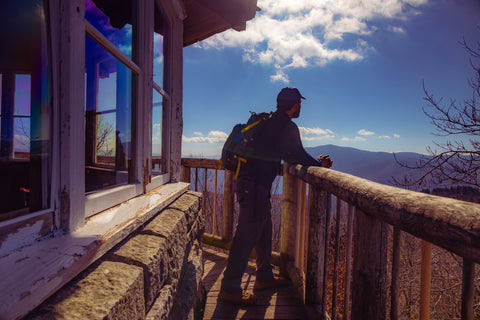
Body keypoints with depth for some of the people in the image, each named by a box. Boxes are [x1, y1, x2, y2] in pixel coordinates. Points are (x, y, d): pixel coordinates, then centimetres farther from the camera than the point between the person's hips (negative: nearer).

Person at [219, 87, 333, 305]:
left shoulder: (271, 122, 21)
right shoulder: (287, 126, -8)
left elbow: (287, 155, 27)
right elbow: (297, 156, -5)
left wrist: (315, 161, 26)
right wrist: (319, 164, 12)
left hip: (249, 180, 10)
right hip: (255, 184, -10)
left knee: (263, 230, 17)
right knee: (248, 234, -7)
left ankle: (264, 277, 31)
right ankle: (230, 288, 1)